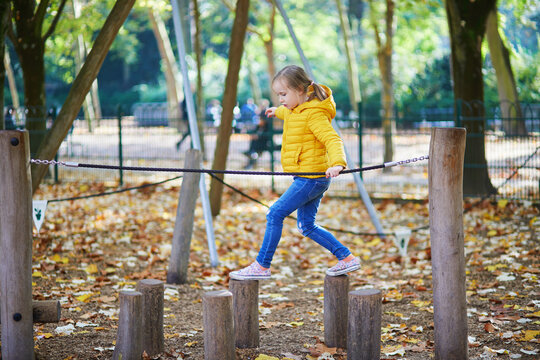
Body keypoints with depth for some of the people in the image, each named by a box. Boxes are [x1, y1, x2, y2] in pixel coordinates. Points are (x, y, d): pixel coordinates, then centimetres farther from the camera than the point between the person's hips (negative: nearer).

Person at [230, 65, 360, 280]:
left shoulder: (314, 114, -17)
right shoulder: (297, 109, 12)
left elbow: (333, 139, -28)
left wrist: (337, 163, -45)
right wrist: (278, 112, 58)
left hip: (312, 178, -11)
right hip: (309, 178, 11)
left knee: (275, 214, -11)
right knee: (306, 226, 13)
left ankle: (262, 266, -6)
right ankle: (347, 258, 16)